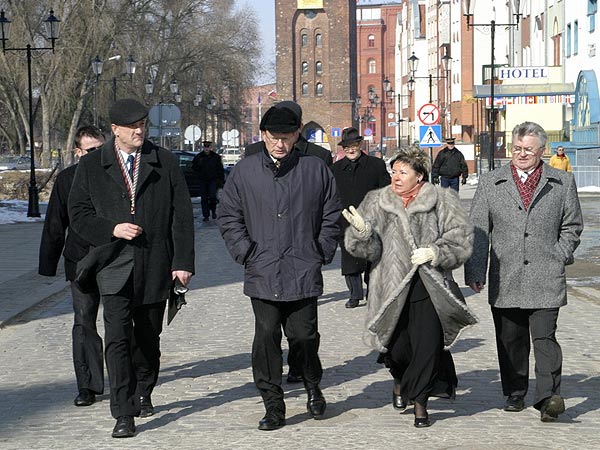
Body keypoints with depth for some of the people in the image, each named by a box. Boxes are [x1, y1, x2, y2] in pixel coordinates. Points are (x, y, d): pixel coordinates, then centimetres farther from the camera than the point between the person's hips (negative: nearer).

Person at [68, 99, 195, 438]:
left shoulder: (165, 163, 5)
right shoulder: (91, 166, 4)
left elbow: (182, 216, 3)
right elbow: (79, 214, 5)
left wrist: (183, 262, -4)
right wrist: (112, 229, -13)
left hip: (155, 266, 2)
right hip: (114, 266, -2)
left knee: (148, 337, 15)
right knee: (118, 338, -13)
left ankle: (143, 394, 37)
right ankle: (124, 415, -12)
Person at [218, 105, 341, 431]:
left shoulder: (315, 169, 4)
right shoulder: (244, 172, 5)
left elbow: (331, 216, 12)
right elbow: (228, 218, 10)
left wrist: (321, 253, 4)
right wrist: (246, 253, 0)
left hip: (304, 273, -1)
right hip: (262, 273, 1)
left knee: (304, 335, 1)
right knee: (266, 338, -2)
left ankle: (313, 387, 30)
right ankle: (273, 406, 8)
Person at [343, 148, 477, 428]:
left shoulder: (442, 202, 3)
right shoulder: (377, 203, 7)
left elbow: (461, 240, -1)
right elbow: (366, 248, 1)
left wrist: (435, 252, -16)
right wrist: (361, 232, -21)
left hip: (429, 288, -1)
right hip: (392, 287, 1)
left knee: (428, 344, -8)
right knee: (397, 347, 1)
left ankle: (419, 401, 11)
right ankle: (400, 382, 36)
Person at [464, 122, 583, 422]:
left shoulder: (562, 183, 8)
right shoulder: (490, 184, 8)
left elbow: (572, 226, 13)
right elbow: (477, 231, 5)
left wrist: (559, 258, 1)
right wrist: (475, 272, -2)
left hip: (545, 279, -2)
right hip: (505, 280, 2)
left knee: (544, 336, -12)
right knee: (510, 341, 8)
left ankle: (548, 397, -14)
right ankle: (514, 395, 21)